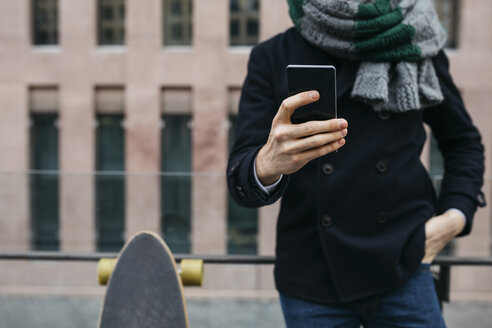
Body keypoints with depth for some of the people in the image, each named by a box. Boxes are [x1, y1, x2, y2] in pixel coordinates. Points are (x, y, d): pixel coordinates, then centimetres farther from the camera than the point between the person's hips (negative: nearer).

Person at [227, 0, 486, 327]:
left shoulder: (418, 46, 4)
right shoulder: (273, 58, -1)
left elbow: (465, 142, 17)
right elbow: (241, 175, -10)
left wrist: (455, 217, 2)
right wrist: (268, 165, -33)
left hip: (401, 267, 1)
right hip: (311, 276, 0)